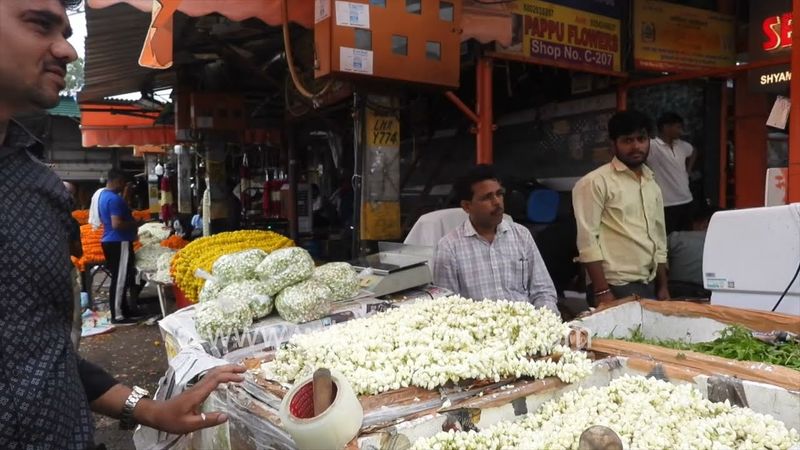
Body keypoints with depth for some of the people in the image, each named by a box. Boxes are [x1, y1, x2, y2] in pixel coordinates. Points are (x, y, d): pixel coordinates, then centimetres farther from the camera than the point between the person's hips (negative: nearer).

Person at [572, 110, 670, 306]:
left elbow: (659, 241, 19)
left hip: (648, 286, 7)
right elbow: (587, 240, -13)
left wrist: (663, 287, 13)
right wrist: (601, 291, -18)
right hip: (615, 287, -6)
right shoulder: (595, 182, -8)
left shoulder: (653, 186, 14)